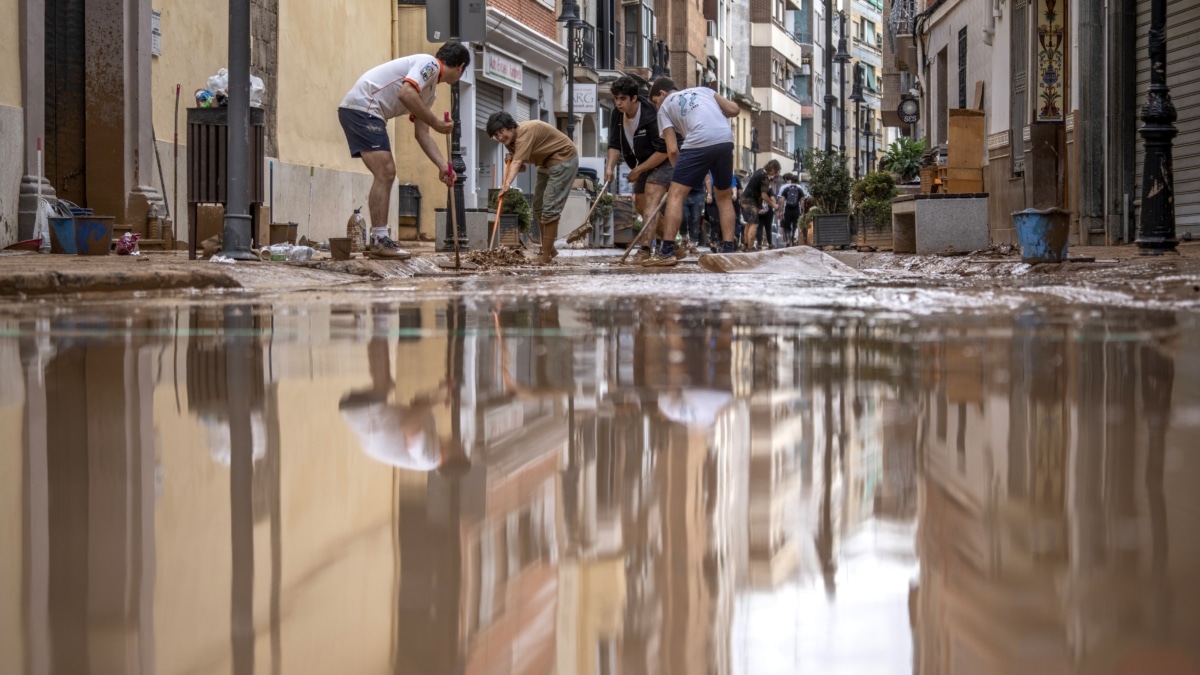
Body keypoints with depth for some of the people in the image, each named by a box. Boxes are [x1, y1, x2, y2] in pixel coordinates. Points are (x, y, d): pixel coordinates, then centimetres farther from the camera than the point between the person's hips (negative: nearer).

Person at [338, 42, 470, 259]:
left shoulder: (429, 89, 20)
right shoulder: (429, 64, -7)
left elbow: (421, 133, 20)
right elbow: (406, 94, -24)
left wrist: (442, 165, 11)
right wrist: (437, 124, -16)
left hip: (367, 113, 10)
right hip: (362, 107, -10)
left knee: (386, 174, 12)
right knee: (384, 173, -13)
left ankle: (378, 241, 14)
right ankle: (380, 240, -12)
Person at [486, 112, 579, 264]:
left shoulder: (526, 131, -28)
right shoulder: (511, 139, 1)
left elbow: (518, 162, -41)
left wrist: (507, 183, -54)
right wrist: (511, 157, -15)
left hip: (563, 159, -10)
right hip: (547, 163, 10)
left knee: (550, 207, -14)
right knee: (538, 206, 13)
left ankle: (546, 256, -13)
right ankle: (549, 249, 26)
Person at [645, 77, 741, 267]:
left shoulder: (665, 107, 18)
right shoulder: (703, 90, 30)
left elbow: (673, 150, 9)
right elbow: (734, 110, 19)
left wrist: (679, 173, 23)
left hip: (699, 143, -5)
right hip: (725, 140, 5)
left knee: (675, 194, 1)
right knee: (724, 197, 20)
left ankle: (667, 251, -7)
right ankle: (728, 250, 17)